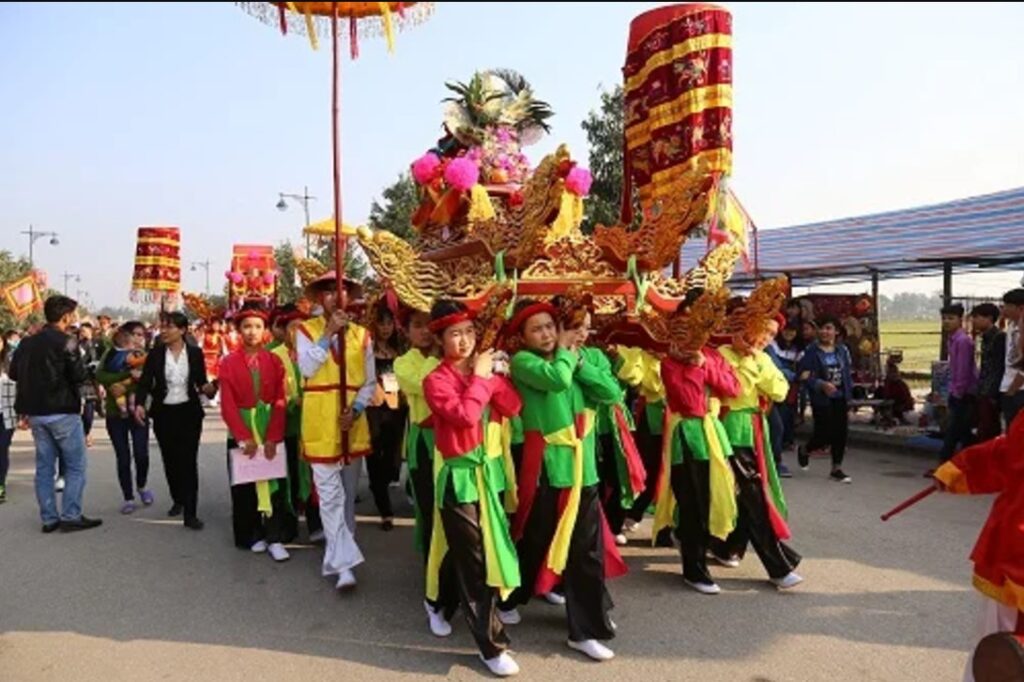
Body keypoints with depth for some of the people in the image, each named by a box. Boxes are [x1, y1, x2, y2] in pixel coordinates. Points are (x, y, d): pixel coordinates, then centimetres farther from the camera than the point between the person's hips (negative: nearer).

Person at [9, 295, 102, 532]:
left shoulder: (27, 342, 8)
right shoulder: (66, 342, -13)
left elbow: (13, 373, 11)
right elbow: (79, 376, -17)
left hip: (35, 412, 7)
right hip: (62, 411, -7)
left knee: (44, 466, 12)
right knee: (75, 466, 3)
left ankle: (49, 518, 15)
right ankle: (71, 517, 1)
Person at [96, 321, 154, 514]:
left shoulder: (144, 356, 4)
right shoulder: (111, 354, 0)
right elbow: (100, 376, -16)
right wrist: (128, 374, -23)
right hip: (116, 414, -1)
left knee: (141, 455, -7)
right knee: (123, 458, 3)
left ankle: (141, 487, 23)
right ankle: (128, 498, 18)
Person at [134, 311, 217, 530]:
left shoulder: (195, 353, -1)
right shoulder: (155, 354, 0)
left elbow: (200, 381, 4)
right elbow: (145, 381, -4)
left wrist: (208, 388, -19)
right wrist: (139, 403, -21)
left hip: (189, 412, -2)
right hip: (163, 413, 2)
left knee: (188, 461, -5)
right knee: (170, 460, 13)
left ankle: (190, 513, -4)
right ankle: (177, 499, 36)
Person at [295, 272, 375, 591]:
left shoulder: (362, 335, 7)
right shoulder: (306, 330, 0)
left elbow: (369, 382, 6)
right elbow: (307, 369, -16)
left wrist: (355, 411, -9)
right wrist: (328, 333, -17)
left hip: (353, 423, 3)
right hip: (320, 423, -3)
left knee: (348, 493, 14)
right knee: (330, 495, -5)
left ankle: (338, 552, 31)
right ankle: (344, 563, -4)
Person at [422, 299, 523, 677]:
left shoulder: (484, 369, 7)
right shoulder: (436, 380, -12)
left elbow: (512, 407, -2)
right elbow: (464, 415, -26)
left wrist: (493, 375, -12)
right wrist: (479, 377, -16)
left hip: (488, 470, 6)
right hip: (458, 475, -6)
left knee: (489, 547, 19)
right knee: (470, 559, -1)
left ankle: (490, 604, 43)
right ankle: (492, 644, 5)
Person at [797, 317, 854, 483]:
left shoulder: (842, 350, 7)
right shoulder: (812, 351, -7)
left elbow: (847, 375, 12)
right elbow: (804, 375, -11)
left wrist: (849, 398, 9)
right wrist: (822, 384, -27)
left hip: (840, 398, 5)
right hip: (822, 399, -4)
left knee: (840, 433, 4)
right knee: (824, 435, -5)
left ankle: (837, 469, 17)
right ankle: (804, 450, 27)